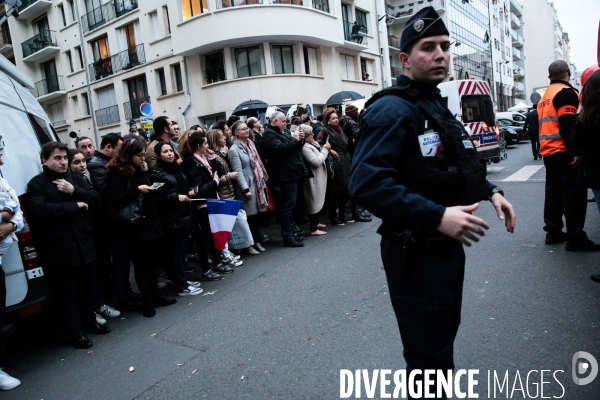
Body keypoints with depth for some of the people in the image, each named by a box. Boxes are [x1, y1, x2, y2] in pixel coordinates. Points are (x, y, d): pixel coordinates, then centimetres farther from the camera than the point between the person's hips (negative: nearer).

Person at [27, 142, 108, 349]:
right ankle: (76, 333, 16)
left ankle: (90, 322, 33)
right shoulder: (36, 184, -5)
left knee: (87, 287, 16)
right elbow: (40, 210, -22)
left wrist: (74, 191, -14)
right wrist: (76, 205, -17)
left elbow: (97, 199, 2)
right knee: (66, 292, 5)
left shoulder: (76, 178, 10)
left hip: (84, 244, 5)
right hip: (58, 249, -5)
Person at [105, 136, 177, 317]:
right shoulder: (117, 173, -8)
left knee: (152, 262, 12)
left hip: (151, 223, 7)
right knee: (141, 265, 3)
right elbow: (116, 200, -16)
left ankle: (155, 296, 24)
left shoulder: (141, 171, 14)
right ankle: (147, 302, 14)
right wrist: (137, 190, -23)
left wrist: (154, 189, 4)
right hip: (136, 227, -7)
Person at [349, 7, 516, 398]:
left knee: (443, 338, 26)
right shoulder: (392, 109, -18)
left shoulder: (436, 107, 15)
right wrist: (437, 216, -33)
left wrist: (490, 190, 8)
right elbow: (367, 183, -30)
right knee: (430, 354, 2)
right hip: (416, 252, -10)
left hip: (447, 246, 10)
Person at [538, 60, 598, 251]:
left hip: (548, 152, 9)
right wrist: (576, 152, -21)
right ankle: (575, 238, -6)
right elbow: (568, 126, -18)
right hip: (564, 152, -9)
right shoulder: (567, 92, -8)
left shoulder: (545, 96, 19)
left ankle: (553, 232, 16)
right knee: (574, 194, -7)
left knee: (554, 192, 12)